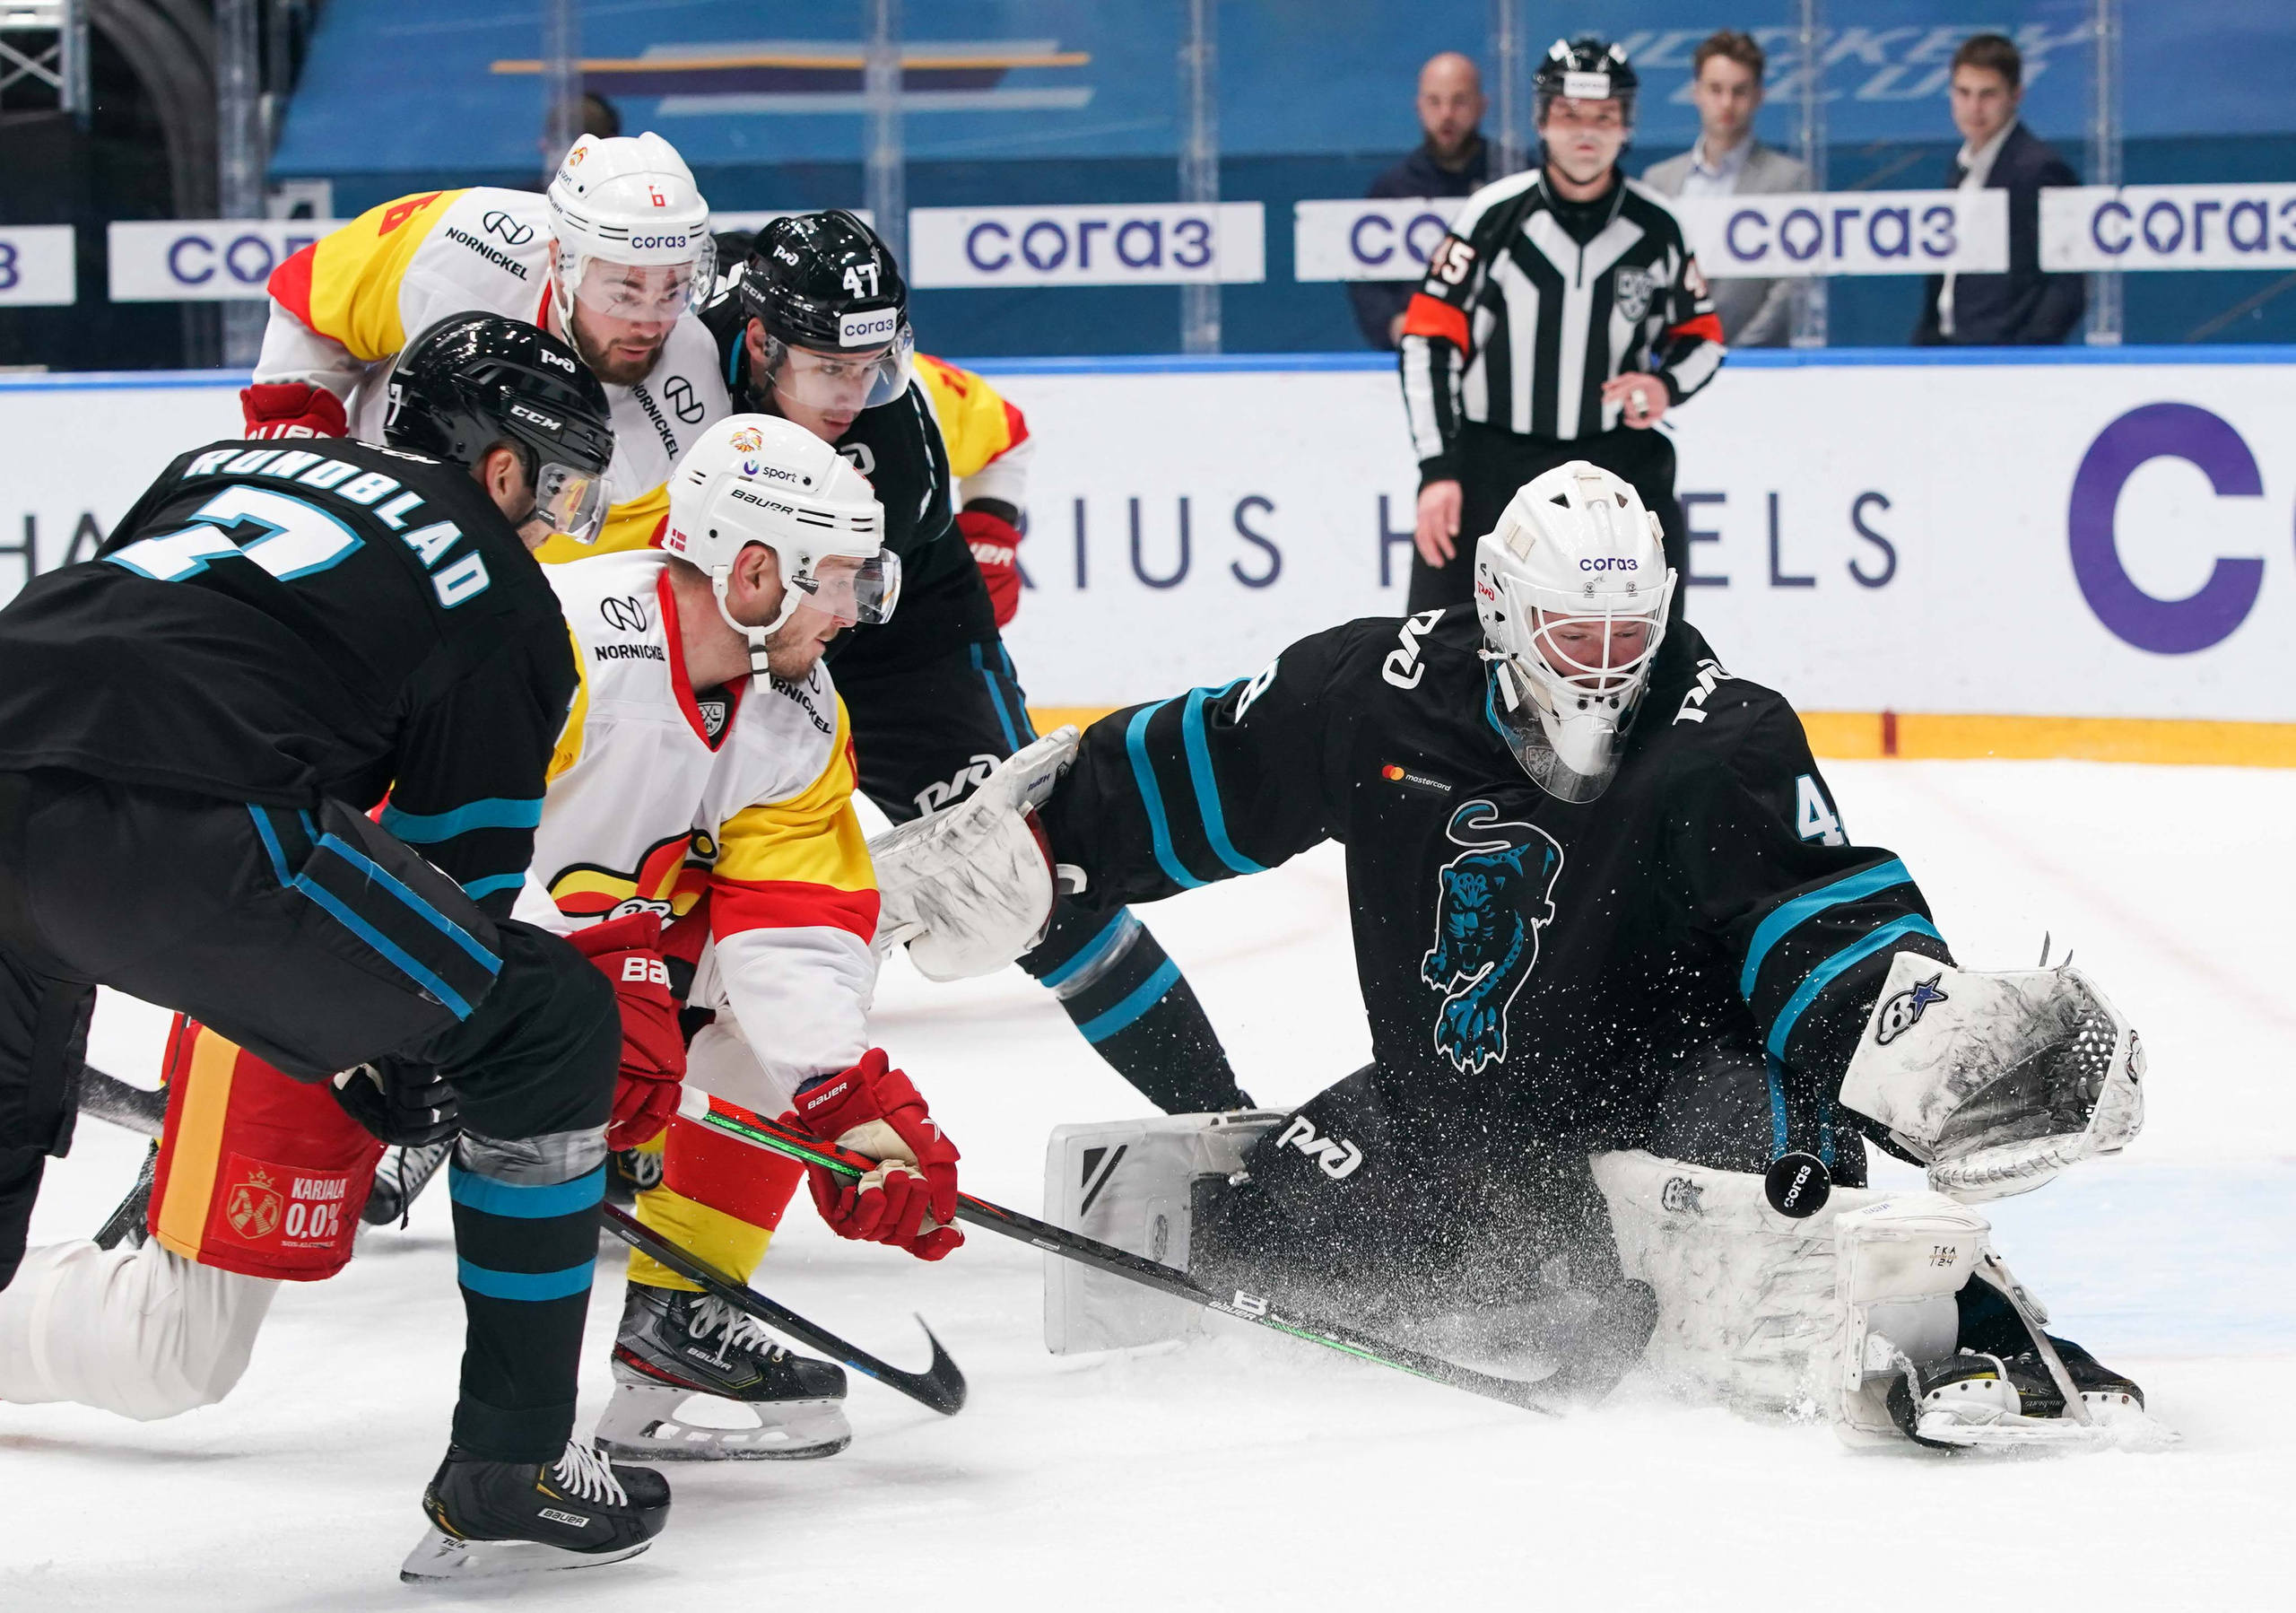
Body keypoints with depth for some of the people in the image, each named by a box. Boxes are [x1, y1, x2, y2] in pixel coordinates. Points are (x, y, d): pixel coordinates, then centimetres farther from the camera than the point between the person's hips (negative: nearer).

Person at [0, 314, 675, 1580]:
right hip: (177, 829, -6)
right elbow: (463, 875, 17)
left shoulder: (229, 467, 34)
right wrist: (400, 1081, 32)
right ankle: (508, 1472, 10)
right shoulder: (505, 607, 17)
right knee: (548, 1024, 9)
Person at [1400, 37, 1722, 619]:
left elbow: (1702, 335, 12)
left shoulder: (1656, 227, -1)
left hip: (1617, 458, 2)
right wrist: (1437, 470, -12)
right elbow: (1429, 341, -7)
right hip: (1491, 456, -2)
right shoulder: (1493, 215, -9)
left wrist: (1668, 385, -11)